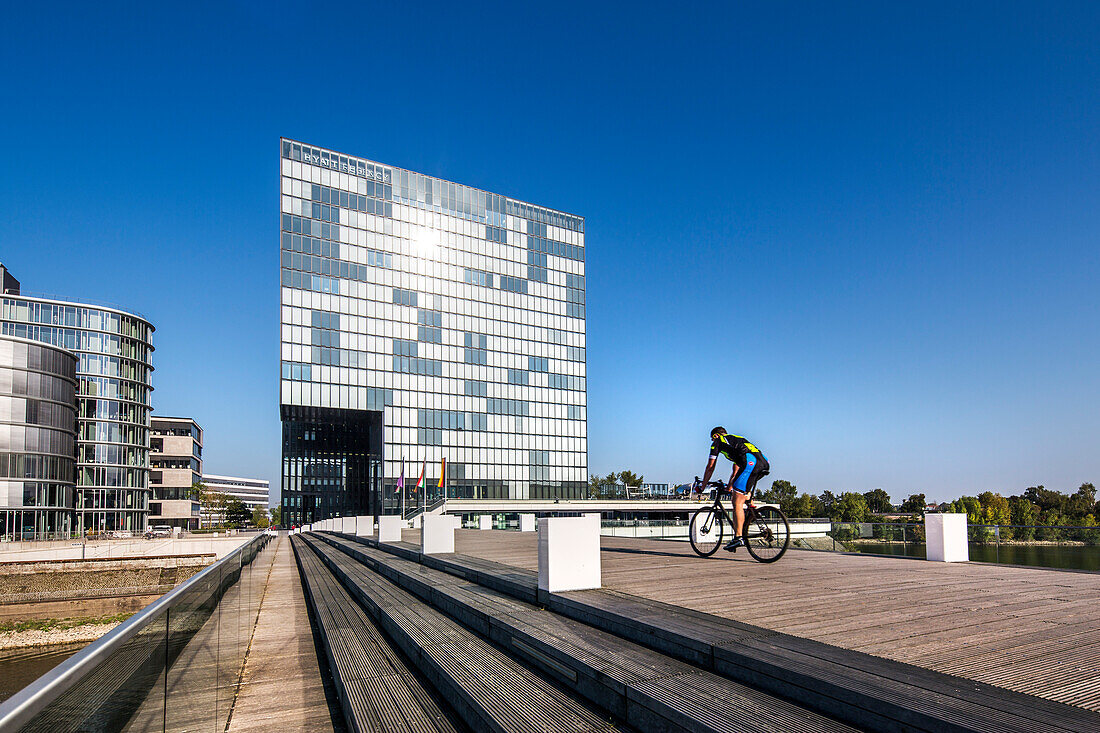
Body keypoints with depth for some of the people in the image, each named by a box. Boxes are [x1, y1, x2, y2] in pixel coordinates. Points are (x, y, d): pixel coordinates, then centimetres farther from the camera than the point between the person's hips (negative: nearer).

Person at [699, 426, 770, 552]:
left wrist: (702, 486, 32)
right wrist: (730, 486, 58)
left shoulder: (717, 442, 20)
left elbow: (710, 468, 22)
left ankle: (738, 537, -13)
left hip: (750, 462, -8)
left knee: (737, 502, -6)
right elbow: (736, 469, 48)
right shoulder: (736, 439, 40)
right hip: (764, 462, 8)